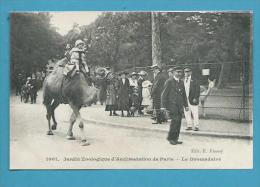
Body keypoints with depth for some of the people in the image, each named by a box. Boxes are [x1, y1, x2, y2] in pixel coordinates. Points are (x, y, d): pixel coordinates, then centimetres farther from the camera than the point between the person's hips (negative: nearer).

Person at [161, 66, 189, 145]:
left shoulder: (181, 82, 16)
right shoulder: (169, 82, -5)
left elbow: (184, 95, 23)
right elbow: (164, 94, -7)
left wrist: (186, 105, 19)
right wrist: (163, 106, -12)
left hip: (179, 106, 7)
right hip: (172, 105, -7)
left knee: (178, 122, 4)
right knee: (175, 120, -15)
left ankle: (175, 138, 14)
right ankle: (170, 138, -2)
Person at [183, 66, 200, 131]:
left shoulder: (194, 80, -3)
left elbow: (198, 90, -5)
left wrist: (195, 98, -12)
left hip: (193, 100, -4)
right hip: (185, 99, 4)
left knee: (195, 113, 0)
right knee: (186, 113, 7)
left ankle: (196, 126, 8)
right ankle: (189, 126, 17)